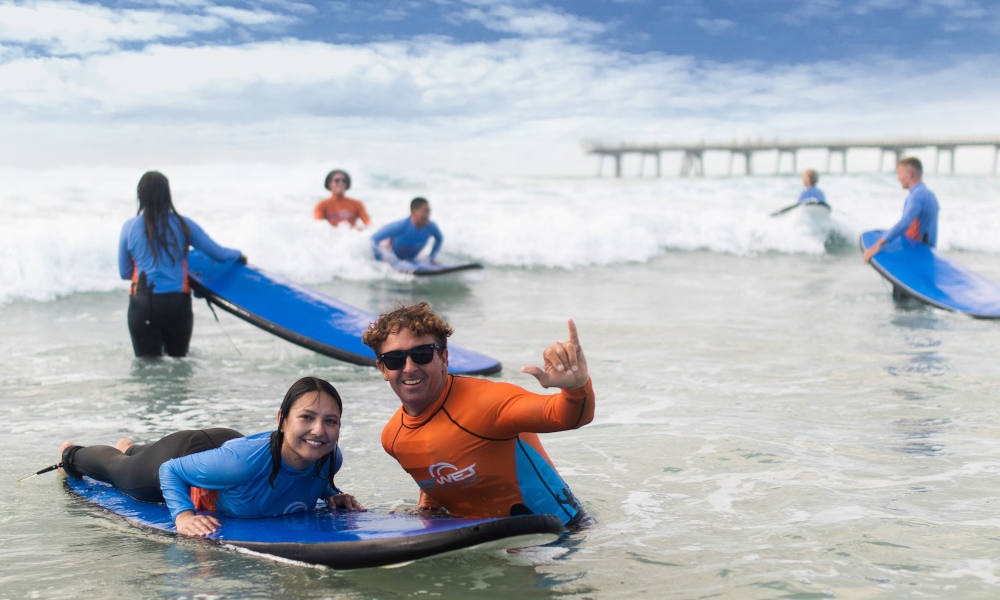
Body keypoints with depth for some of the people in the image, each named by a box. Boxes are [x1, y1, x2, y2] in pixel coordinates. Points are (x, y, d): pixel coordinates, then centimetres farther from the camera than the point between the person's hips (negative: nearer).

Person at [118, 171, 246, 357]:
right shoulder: (182, 224, -1)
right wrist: (239, 255, 28)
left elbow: (124, 273, 7)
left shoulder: (129, 228, -2)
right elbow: (219, 253, 6)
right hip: (178, 305, 1)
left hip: (142, 307, -1)